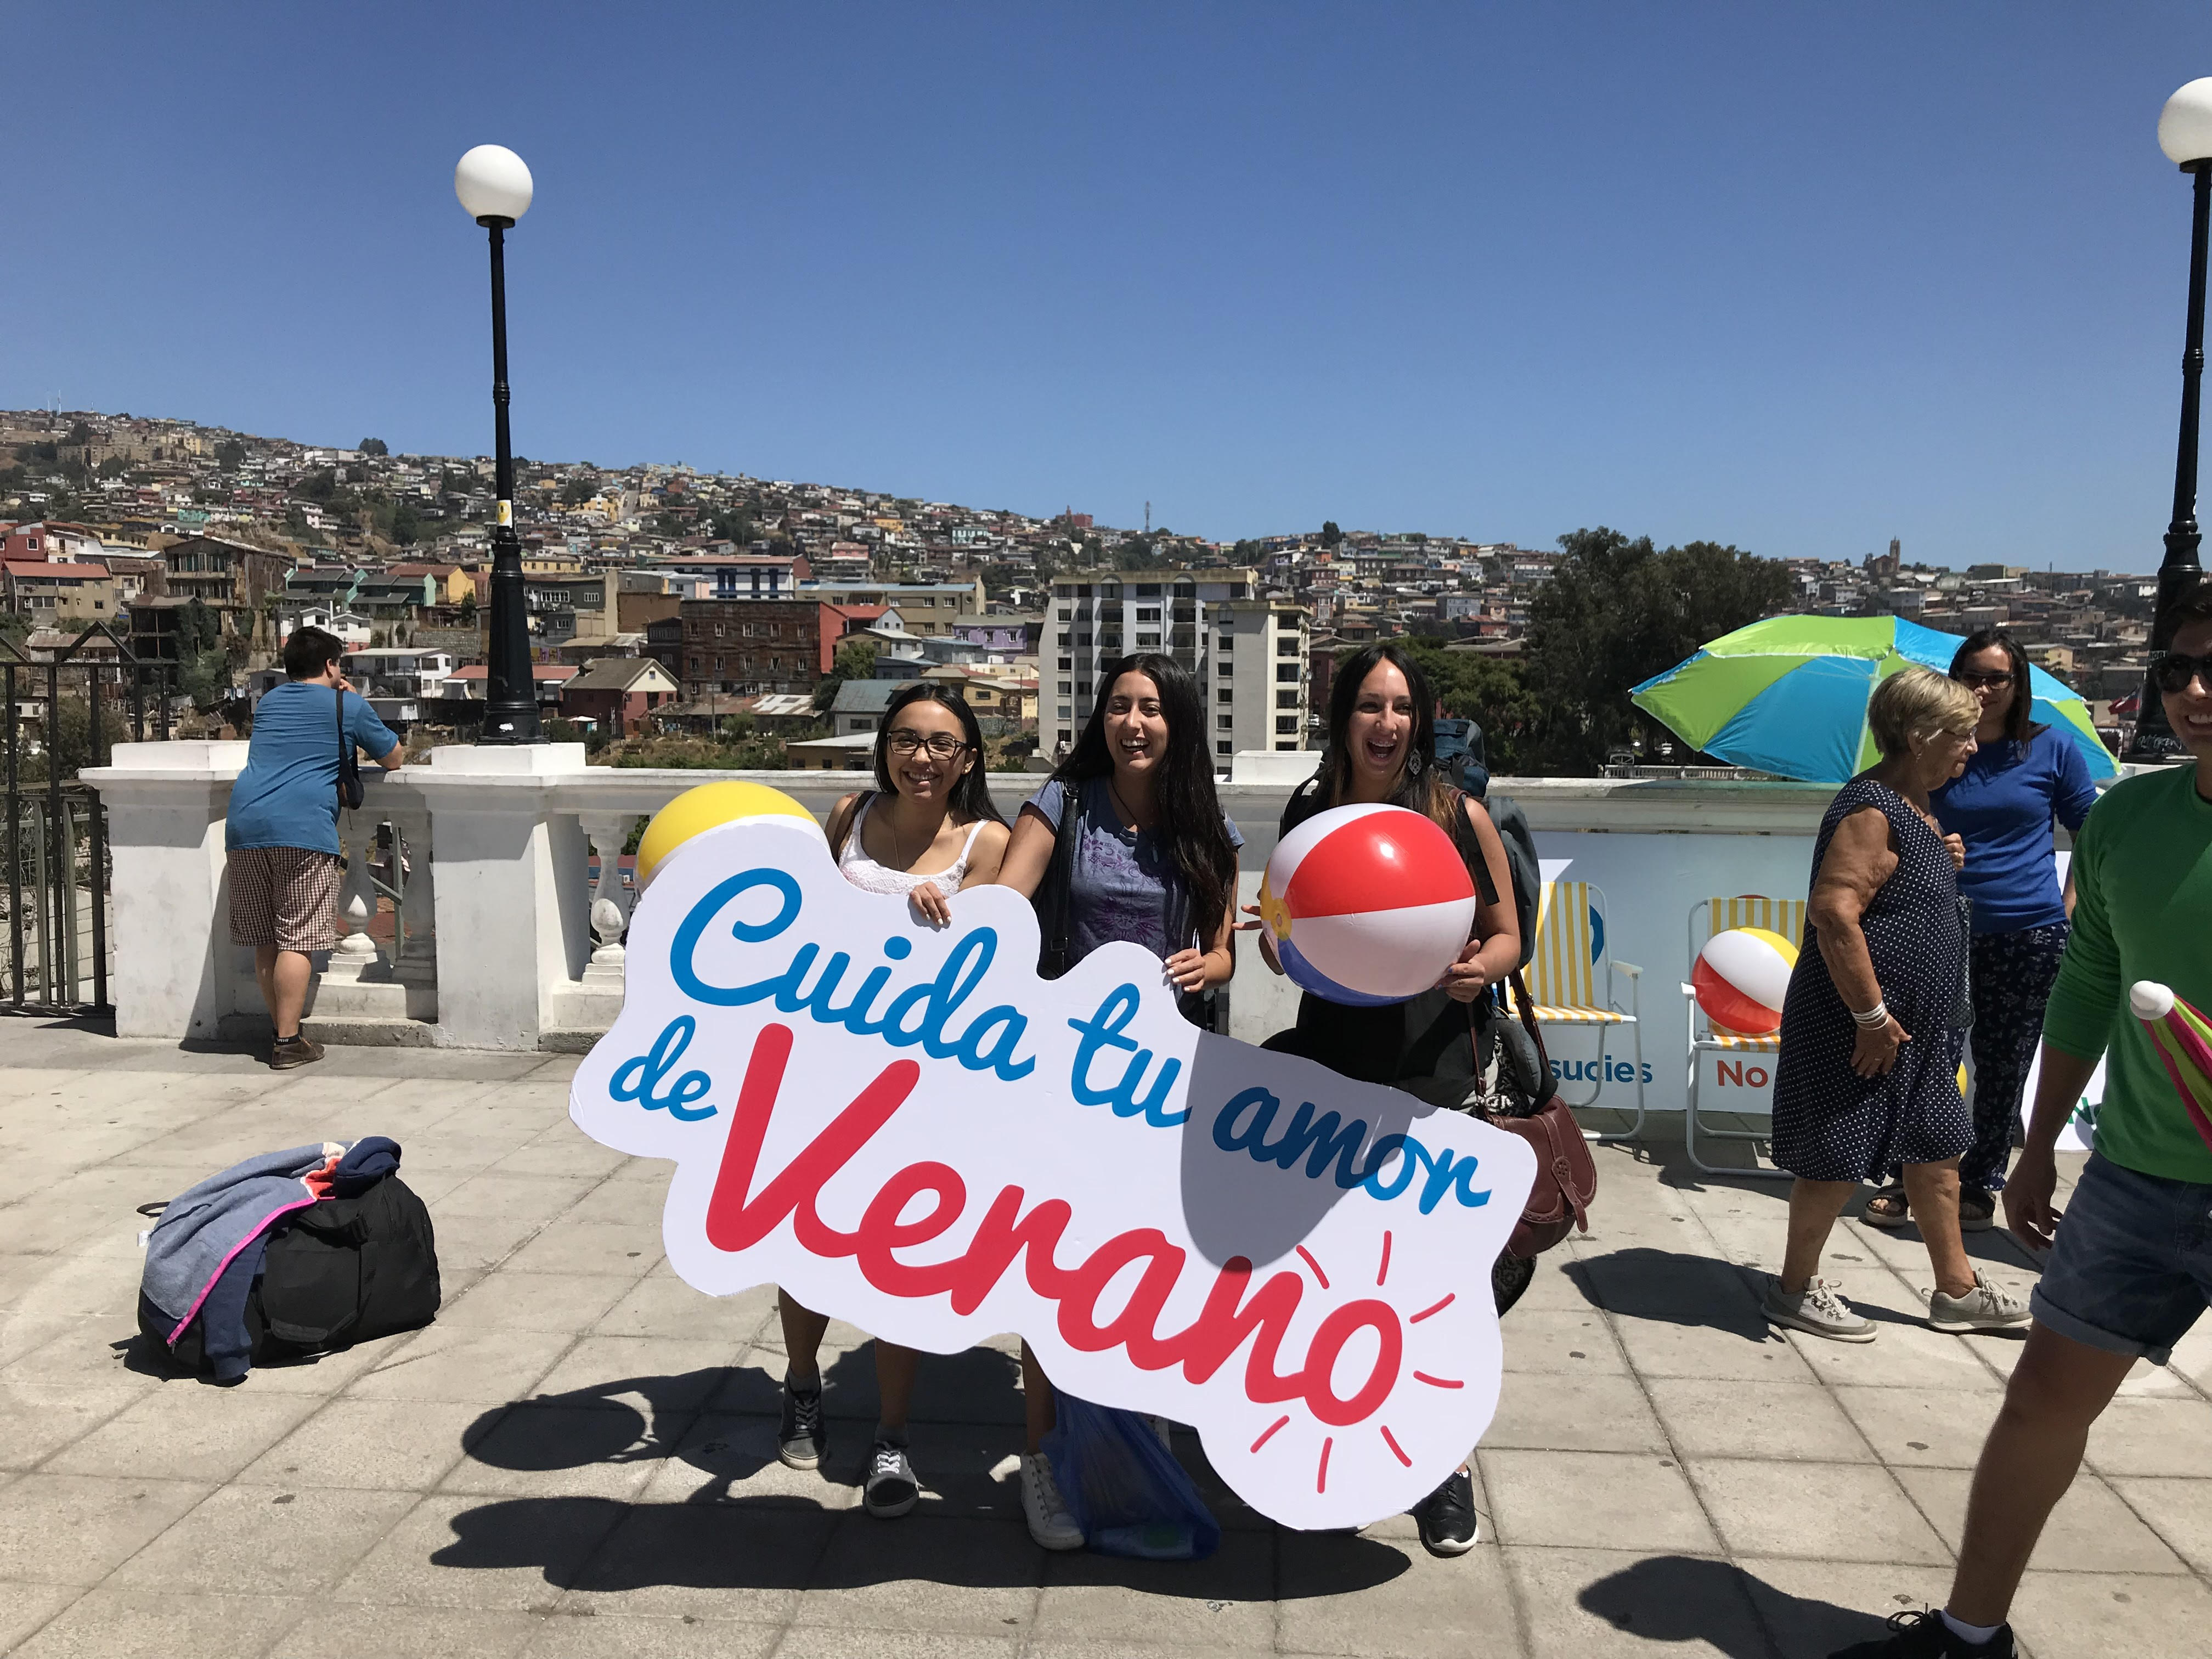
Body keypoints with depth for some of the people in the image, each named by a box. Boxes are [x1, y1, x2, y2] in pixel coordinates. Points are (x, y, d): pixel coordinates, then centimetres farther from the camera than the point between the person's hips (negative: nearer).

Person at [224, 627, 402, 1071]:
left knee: (265, 943, 10)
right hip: (302, 828, -6)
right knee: (296, 941, -5)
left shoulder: (268, 702, 23)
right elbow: (394, 758, 19)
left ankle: (283, 1032, 17)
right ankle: (288, 1043, -7)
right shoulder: (347, 706, 7)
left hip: (245, 823, 6)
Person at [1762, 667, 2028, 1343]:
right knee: (1839, 1159, 1)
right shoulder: (1872, 811, -20)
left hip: (1918, 1025, 10)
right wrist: (1872, 1016, -26)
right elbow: (1834, 911, -29)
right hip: (1861, 1028, -10)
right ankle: (1796, 1289, 17)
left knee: (1936, 1148, 17)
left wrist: (1944, 862, 7)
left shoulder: (1914, 809, 12)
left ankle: (1957, 1289, 31)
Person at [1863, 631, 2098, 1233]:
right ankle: (1907, 1180, 17)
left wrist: (2069, 909, 0)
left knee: (2002, 1069, 8)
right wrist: (1945, 756, -14)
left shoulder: (2051, 749, 2)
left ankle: (1979, 1185, 23)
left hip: (2029, 936, -1)